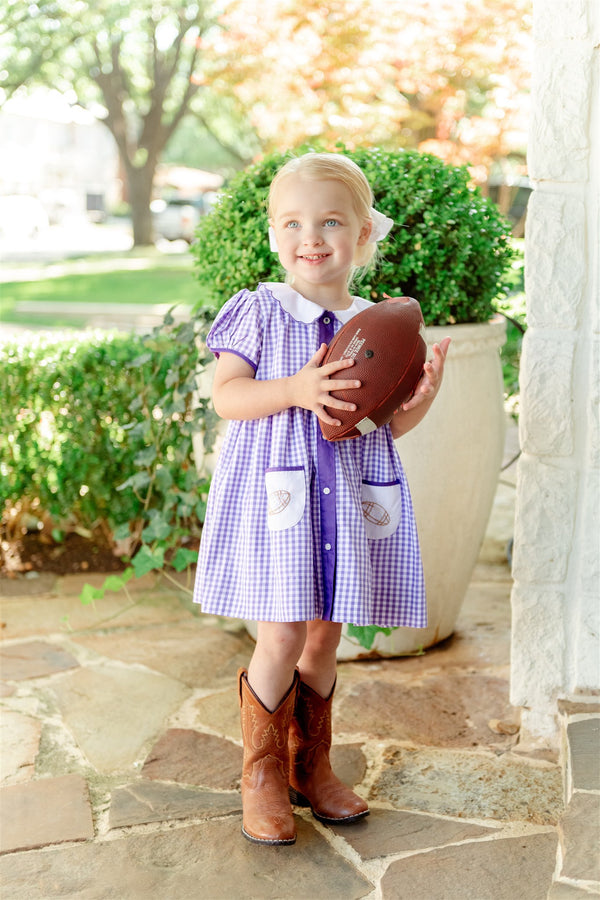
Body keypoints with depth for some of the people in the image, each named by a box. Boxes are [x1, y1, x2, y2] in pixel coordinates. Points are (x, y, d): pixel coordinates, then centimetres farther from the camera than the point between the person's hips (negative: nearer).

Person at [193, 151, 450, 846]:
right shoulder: (259, 310, -2)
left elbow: (390, 423, 11)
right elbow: (225, 395, -8)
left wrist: (423, 393, -9)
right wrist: (294, 389, -23)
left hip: (349, 496, 4)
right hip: (275, 492, -4)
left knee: (324, 638, 11)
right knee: (281, 638, -7)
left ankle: (310, 767, 29)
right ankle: (262, 774, 15)